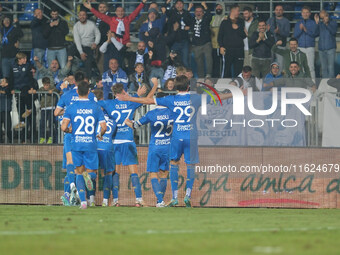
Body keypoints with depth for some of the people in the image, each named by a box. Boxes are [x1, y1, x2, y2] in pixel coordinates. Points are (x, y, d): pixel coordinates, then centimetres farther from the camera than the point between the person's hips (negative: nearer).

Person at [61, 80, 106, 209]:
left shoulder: (71, 108, -1)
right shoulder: (96, 107, 1)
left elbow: (63, 127, -9)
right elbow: (104, 127, -3)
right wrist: (100, 135, 19)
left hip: (76, 144, 0)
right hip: (91, 144, 0)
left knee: (79, 172, 11)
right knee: (91, 169, 10)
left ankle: (83, 201, -4)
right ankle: (87, 174, -30)